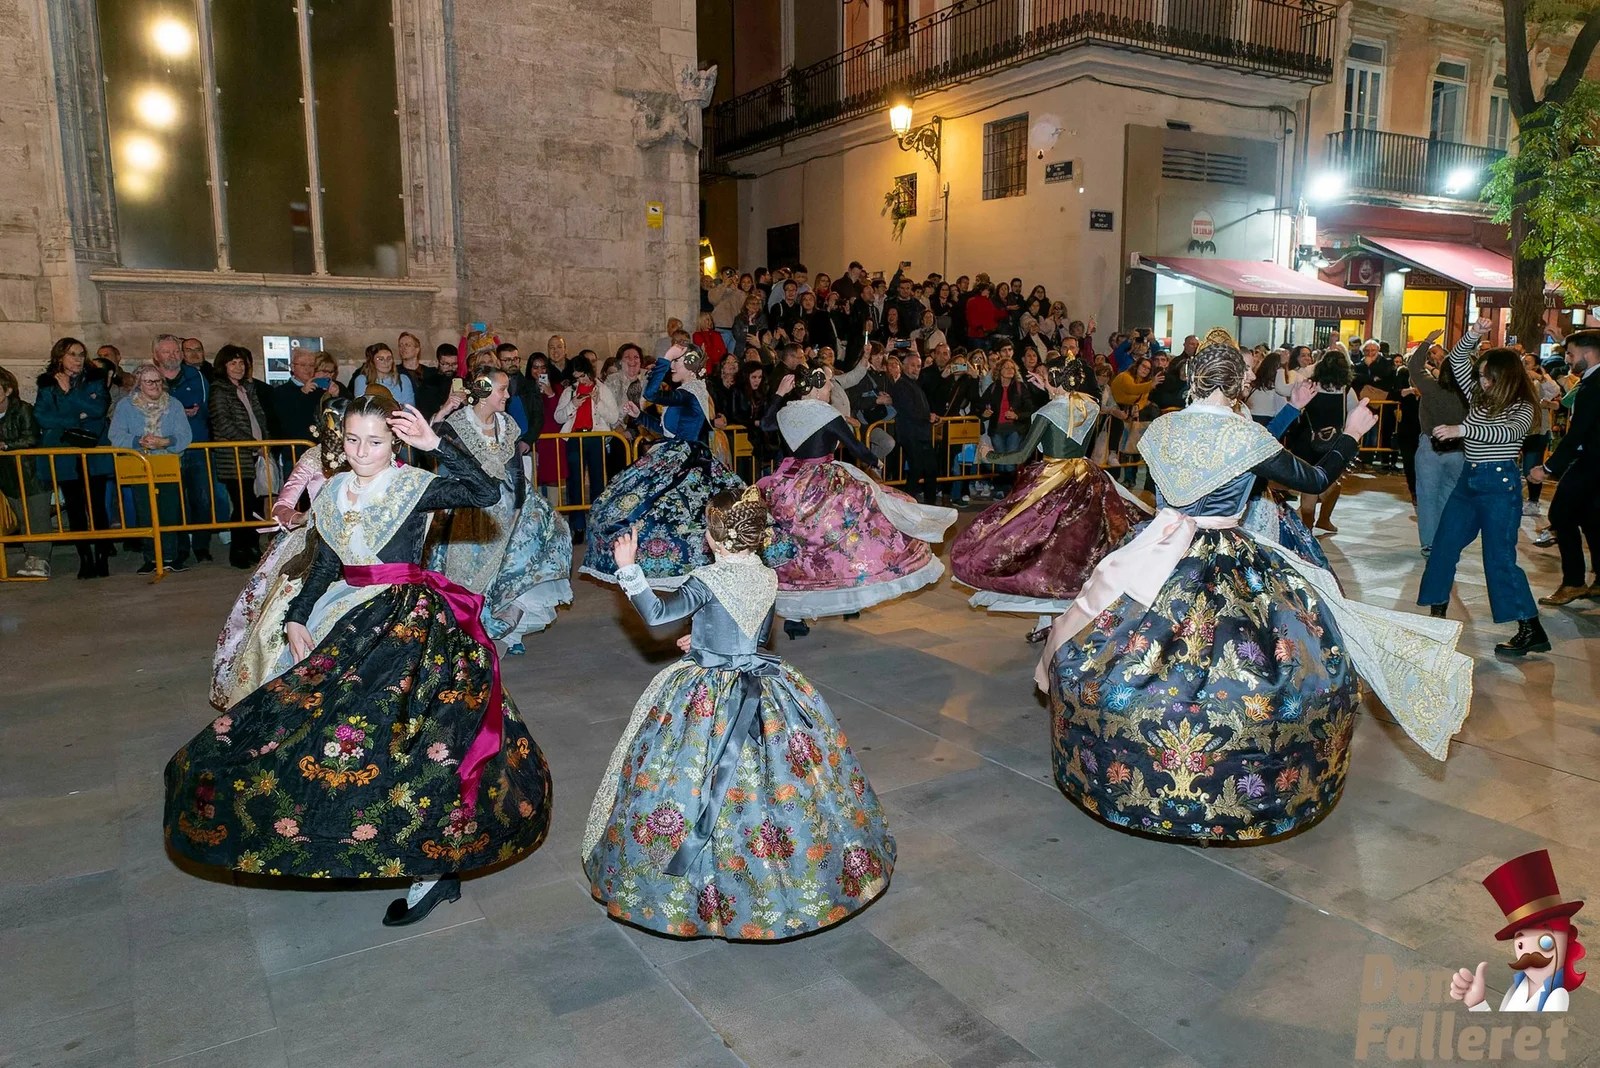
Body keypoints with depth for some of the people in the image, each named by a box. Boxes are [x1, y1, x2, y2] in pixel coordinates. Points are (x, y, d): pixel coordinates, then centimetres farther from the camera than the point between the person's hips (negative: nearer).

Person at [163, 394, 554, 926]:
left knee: (398, 728, -13)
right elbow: (325, 564, 15)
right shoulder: (333, 493, 9)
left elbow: (487, 492, -24)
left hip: (410, 623, -7)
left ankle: (436, 867, -2)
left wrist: (435, 443, -26)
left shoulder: (415, 486, -9)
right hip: (349, 619, 8)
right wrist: (296, 619, 6)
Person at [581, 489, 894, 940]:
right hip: (764, 690, 6)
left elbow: (657, 613, -23)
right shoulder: (768, 577, 0)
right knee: (779, 772, 18)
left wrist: (629, 568, -15)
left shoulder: (710, 580, -20)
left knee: (694, 778, 9)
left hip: (706, 699, -6)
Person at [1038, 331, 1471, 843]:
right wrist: (1351, 433, 16)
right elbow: (1315, 478, 0)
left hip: (1157, 559, 4)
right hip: (1228, 567, -3)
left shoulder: (1161, 428, 0)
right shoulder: (1246, 436, -11)